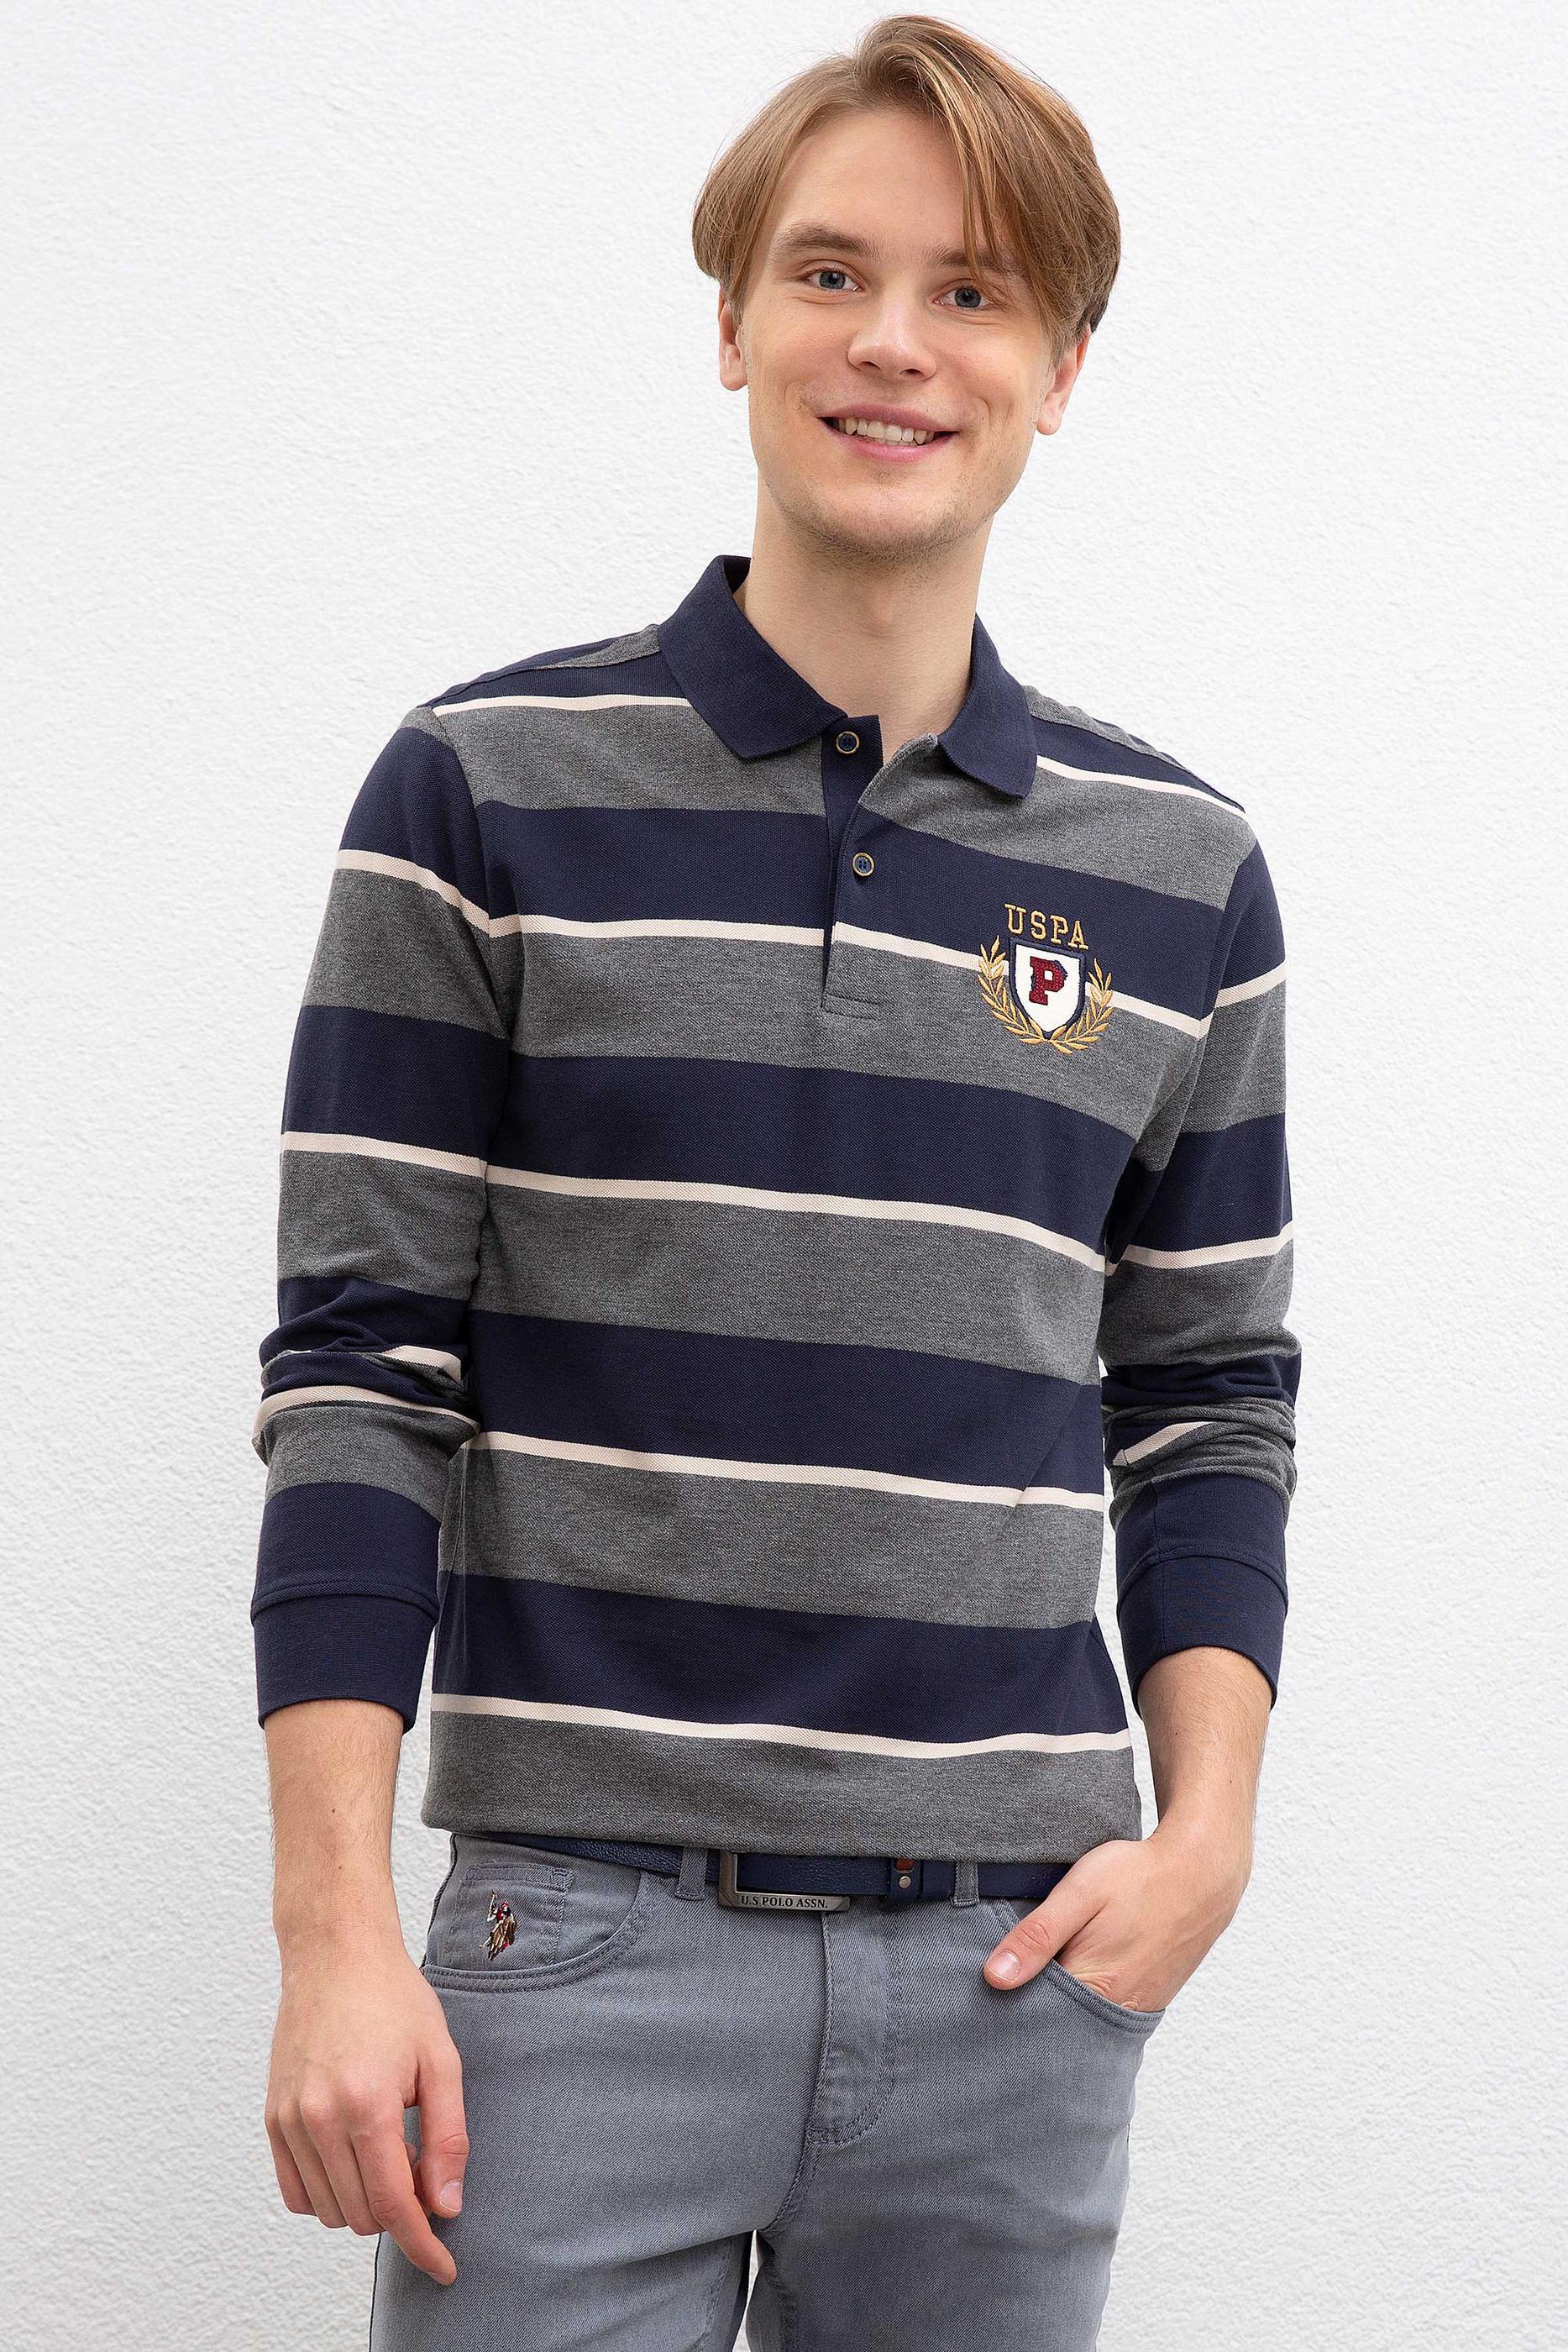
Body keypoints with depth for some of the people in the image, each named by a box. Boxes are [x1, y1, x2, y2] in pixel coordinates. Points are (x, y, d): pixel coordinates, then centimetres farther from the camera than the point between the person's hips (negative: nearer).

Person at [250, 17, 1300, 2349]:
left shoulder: (1178, 866, 8)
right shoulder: (488, 793, 0)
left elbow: (1210, 1397, 14)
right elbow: (362, 1364, -2)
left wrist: (1208, 1830, 1)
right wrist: (336, 1931, -8)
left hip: (1014, 1958, 3)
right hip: (588, 1926, -2)